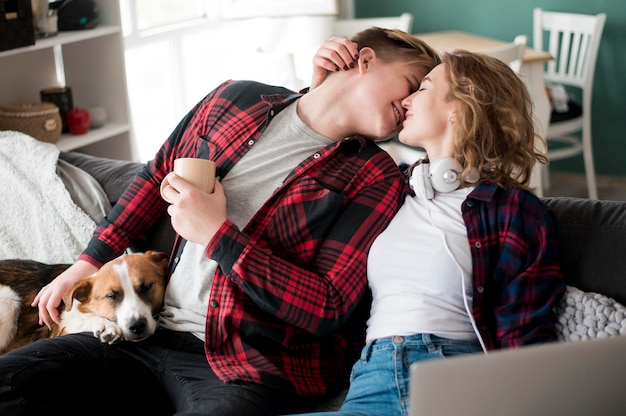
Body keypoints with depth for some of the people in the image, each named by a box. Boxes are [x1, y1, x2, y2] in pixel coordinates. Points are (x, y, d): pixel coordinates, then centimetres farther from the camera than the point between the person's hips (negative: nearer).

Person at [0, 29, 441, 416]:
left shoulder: (375, 180, -3)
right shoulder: (235, 100, 9)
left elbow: (328, 309, -11)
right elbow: (159, 176, 21)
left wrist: (218, 235, -14)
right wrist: (90, 261, 17)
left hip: (254, 370, -4)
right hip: (153, 337, 4)